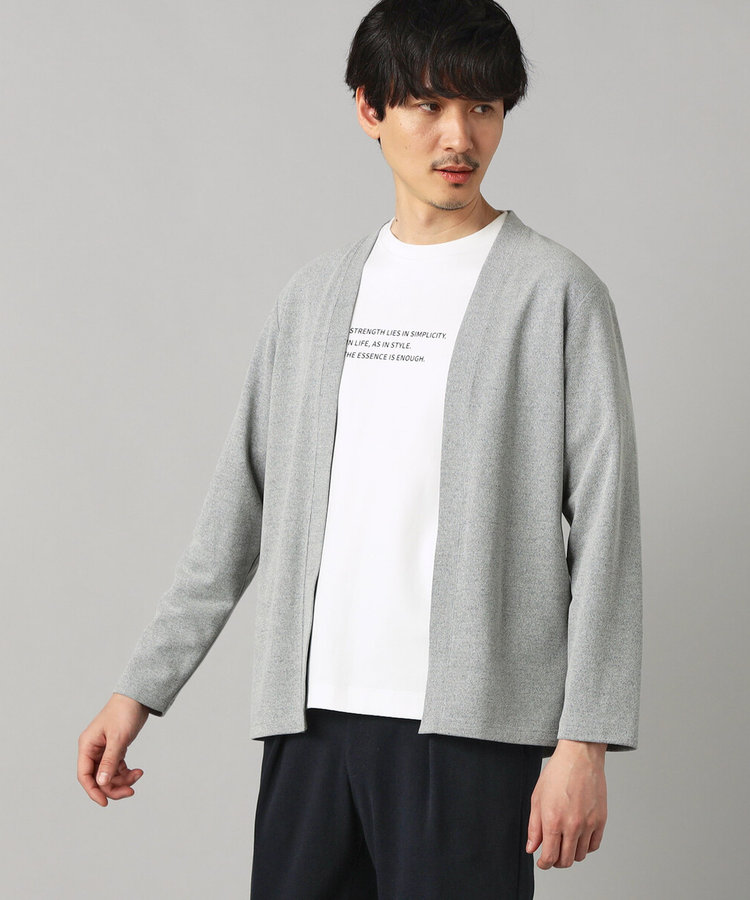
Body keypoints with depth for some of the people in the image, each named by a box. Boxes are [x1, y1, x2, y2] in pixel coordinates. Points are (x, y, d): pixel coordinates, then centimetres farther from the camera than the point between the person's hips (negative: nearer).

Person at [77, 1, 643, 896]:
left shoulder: (555, 291, 0)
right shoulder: (317, 291, 15)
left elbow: (604, 528, -3)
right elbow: (239, 507, 17)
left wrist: (583, 739, -10)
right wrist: (141, 687, 13)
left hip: (468, 721, -4)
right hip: (312, 715, 4)